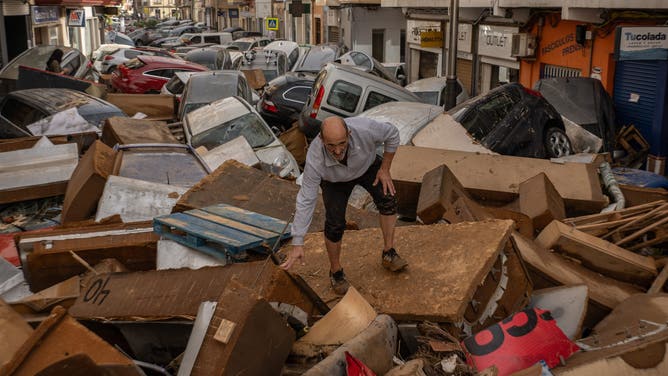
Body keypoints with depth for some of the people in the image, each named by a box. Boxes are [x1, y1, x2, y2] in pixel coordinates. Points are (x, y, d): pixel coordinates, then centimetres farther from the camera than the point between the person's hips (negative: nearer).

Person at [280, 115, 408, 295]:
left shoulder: (364, 129, -42)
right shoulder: (315, 160, -41)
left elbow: (392, 134, -19)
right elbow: (306, 201, -33)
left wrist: (385, 169, -16)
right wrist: (297, 244, -32)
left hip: (368, 164, 2)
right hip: (335, 180, -2)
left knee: (387, 199, -18)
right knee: (335, 224, -14)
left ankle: (388, 253, -2)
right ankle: (336, 271, 9)